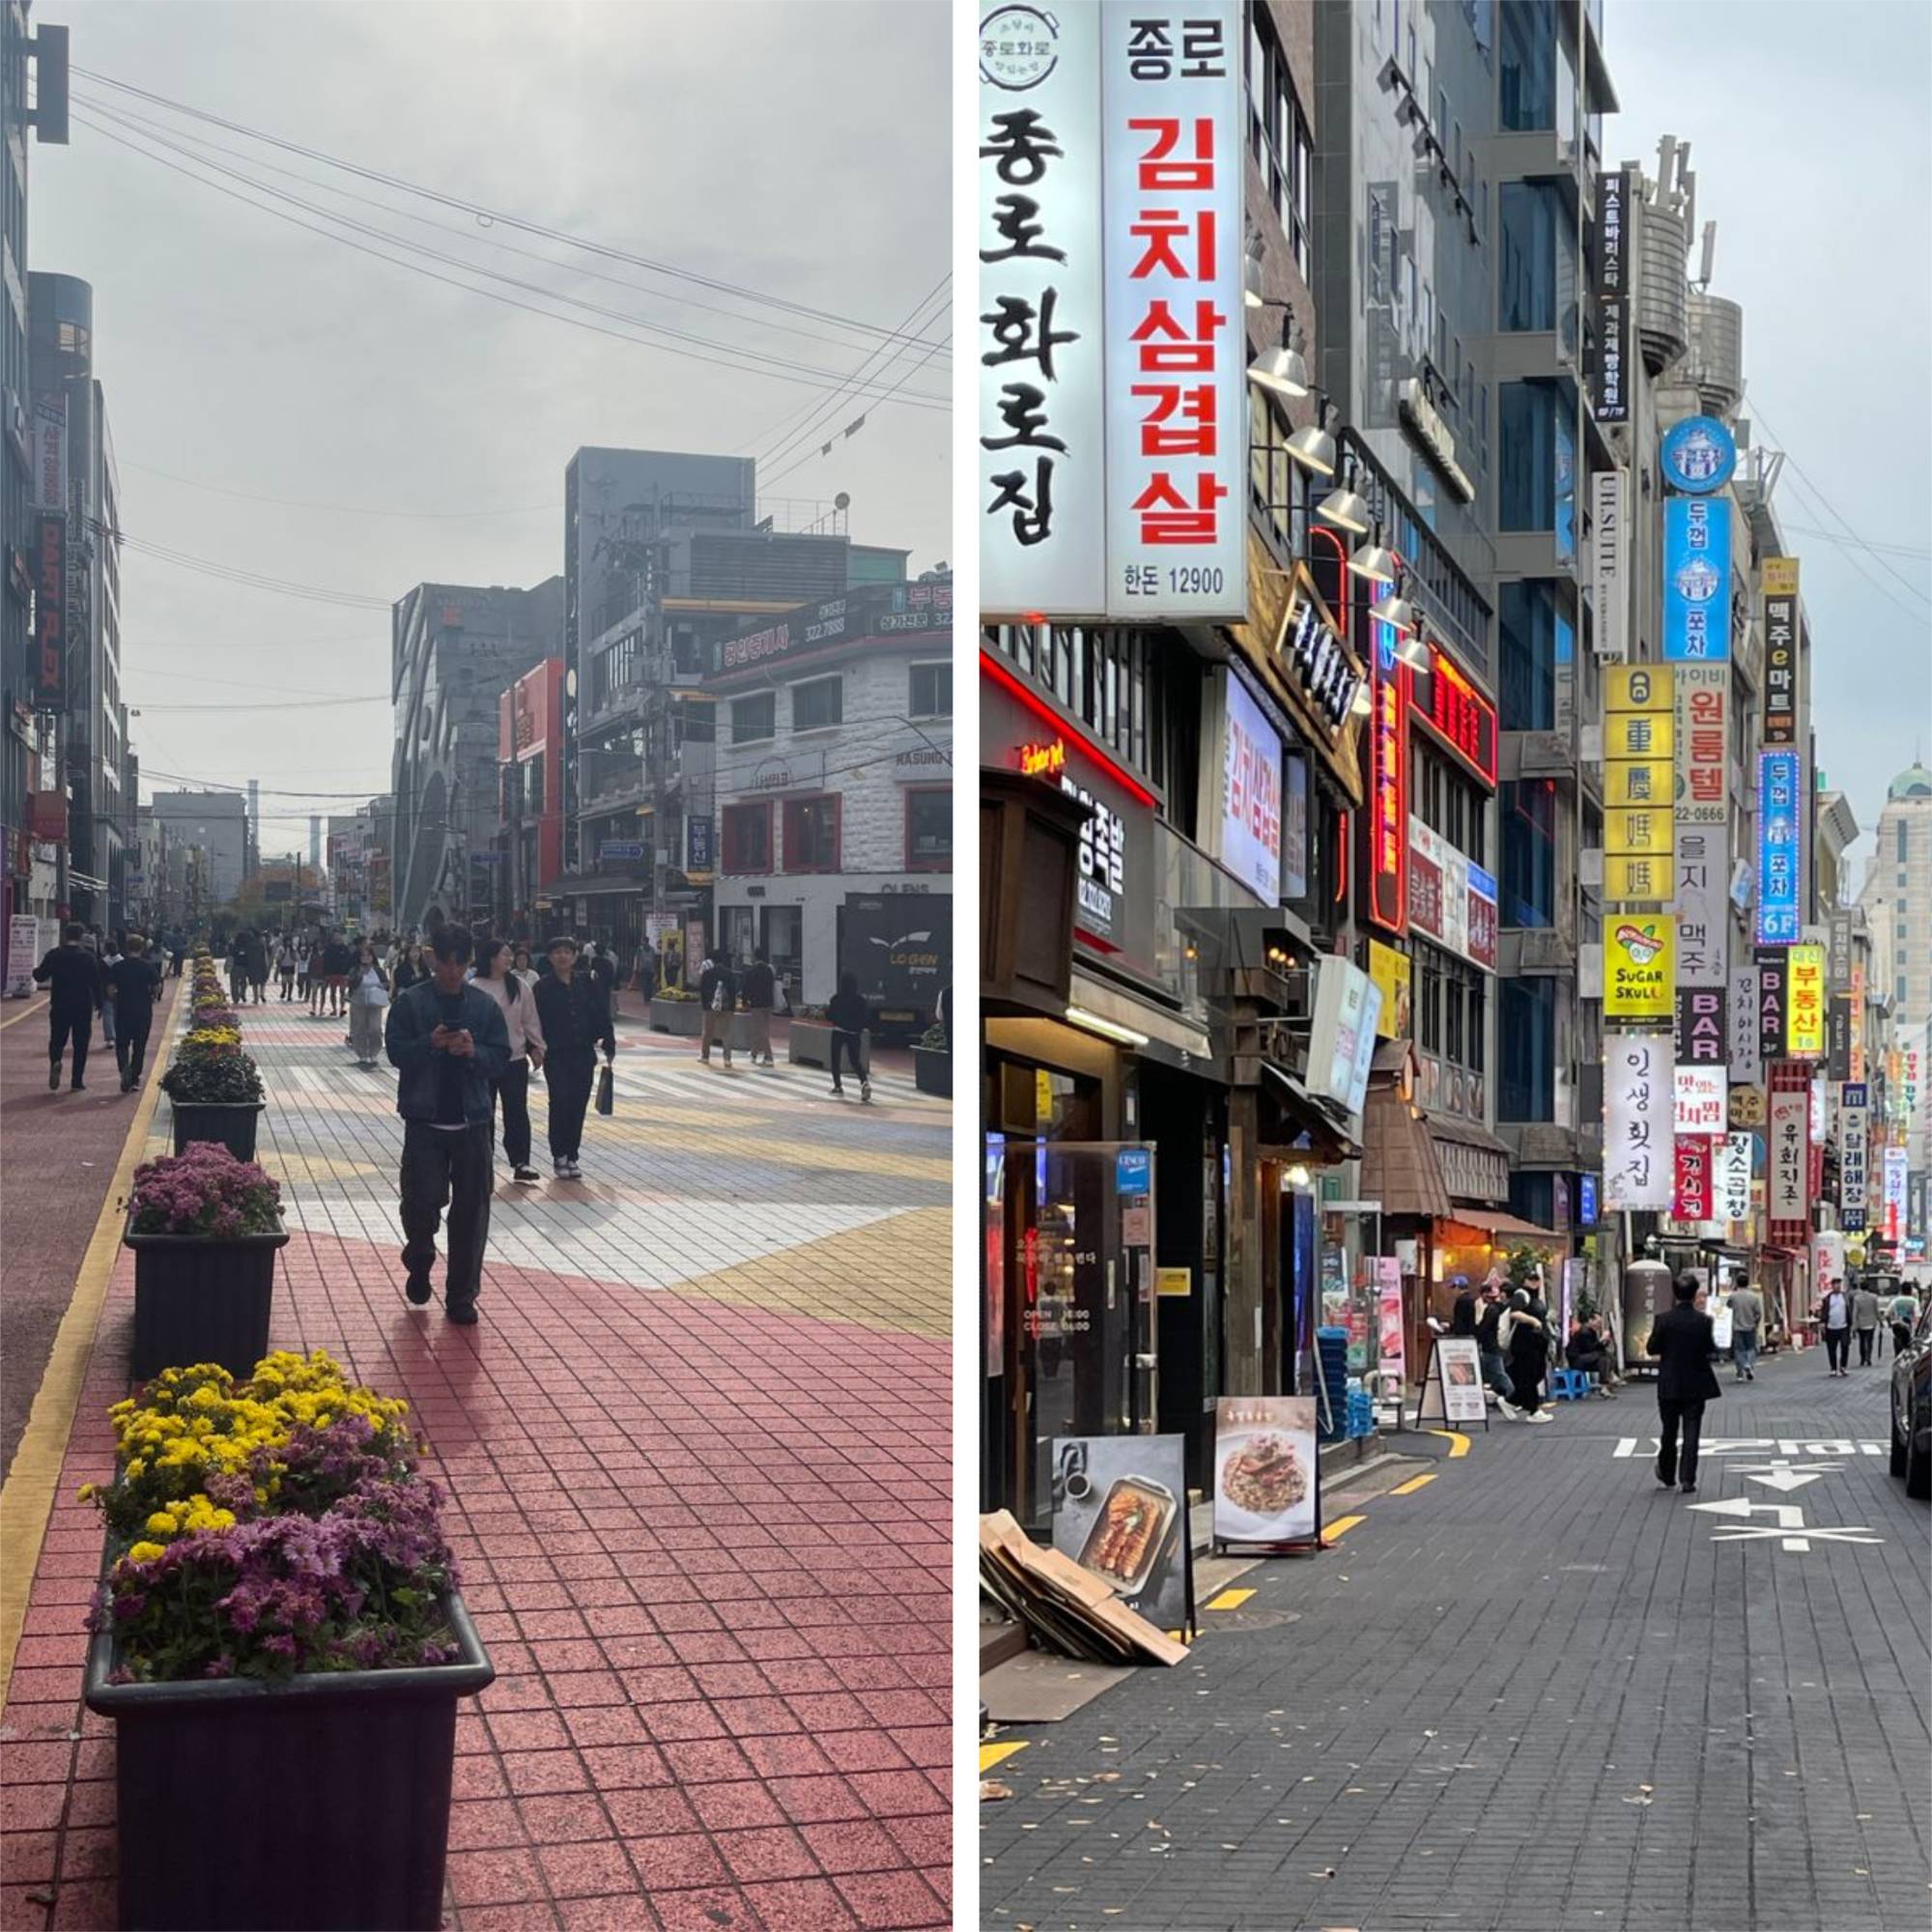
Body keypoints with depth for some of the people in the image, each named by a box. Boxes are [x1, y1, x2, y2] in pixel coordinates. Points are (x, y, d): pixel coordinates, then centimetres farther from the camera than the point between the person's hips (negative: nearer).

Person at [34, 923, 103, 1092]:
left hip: (59, 1007, 1)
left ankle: (55, 1061, -19)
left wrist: (36, 971, 20)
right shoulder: (88, 957, -5)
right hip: (83, 1007, 0)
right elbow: (96, 983, -5)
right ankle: (77, 1082, 5)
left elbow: (40, 976, -3)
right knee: (80, 1044, 7)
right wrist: (98, 1004, 4)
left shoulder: (54, 955, -4)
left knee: (57, 1040, 13)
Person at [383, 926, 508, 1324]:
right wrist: (431, 1044, -22)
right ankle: (419, 1261, 26)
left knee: (471, 1209, 3)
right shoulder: (411, 1002, 0)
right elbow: (396, 1052, -5)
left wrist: (473, 1051, -15)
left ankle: (461, 1296, 13)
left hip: (472, 1121, 2)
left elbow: (500, 1059, 5)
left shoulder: (484, 1006, 7)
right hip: (425, 1119, -2)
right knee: (422, 1201, -7)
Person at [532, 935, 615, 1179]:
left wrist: (608, 1044, 1)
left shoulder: (587, 984, 6)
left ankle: (572, 1157, 15)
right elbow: (536, 1022, -2)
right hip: (556, 1056, -3)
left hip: (584, 1055, 3)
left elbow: (602, 1015, 7)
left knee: (578, 1106, 5)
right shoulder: (543, 988, -1)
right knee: (560, 1102, -11)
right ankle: (559, 1156, 1)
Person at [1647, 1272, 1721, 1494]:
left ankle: (1666, 1476, 26)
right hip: (1696, 1384, 0)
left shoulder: (1663, 1320, -11)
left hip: (1669, 1385, 1)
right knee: (1691, 1433, 3)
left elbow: (1651, 1349, -7)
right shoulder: (1703, 1321, -10)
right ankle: (1688, 1480, -2)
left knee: (1668, 1432, 15)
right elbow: (1711, 1350, -4)